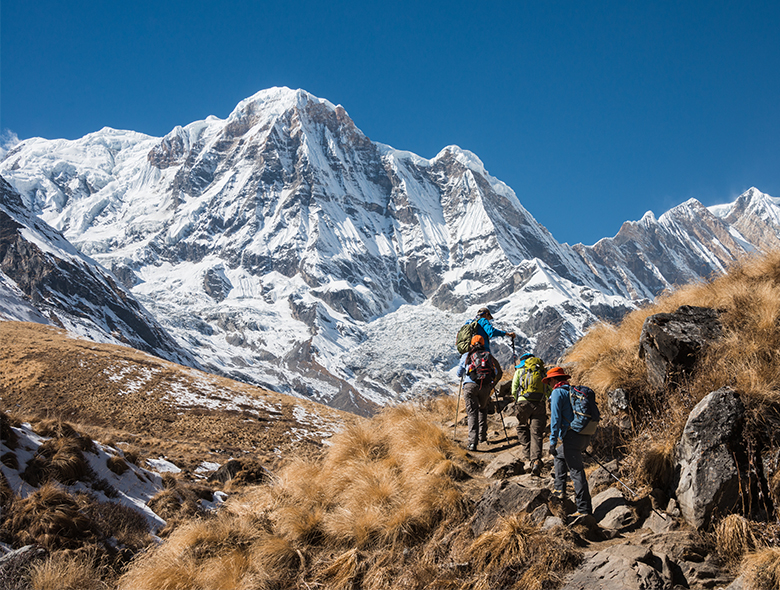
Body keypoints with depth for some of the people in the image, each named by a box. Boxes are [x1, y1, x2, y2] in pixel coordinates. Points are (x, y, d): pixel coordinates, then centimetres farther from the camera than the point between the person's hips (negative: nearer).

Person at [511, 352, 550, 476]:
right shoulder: (543, 371, 21)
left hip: (524, 402, -1)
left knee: (522, 427, 25)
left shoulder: (520, 370, 15)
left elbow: (514, 390, 10)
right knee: (536, 433, 1)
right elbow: (550, 391, 17)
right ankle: (536, 460, -13)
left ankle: (527, 452, 21)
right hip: (540, 404, 1)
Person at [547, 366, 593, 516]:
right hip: (585, 437, 9)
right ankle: (560, 490, 26)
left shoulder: (557, 392, -4)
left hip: (572, 436, -9)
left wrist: (553, 441, -15)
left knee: (577, 472, -7)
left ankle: (585, 509, -8)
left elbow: (555, 418, -13)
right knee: (559, 456, 28)